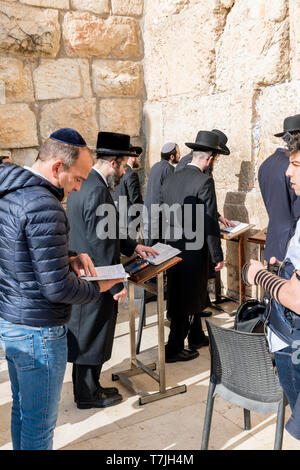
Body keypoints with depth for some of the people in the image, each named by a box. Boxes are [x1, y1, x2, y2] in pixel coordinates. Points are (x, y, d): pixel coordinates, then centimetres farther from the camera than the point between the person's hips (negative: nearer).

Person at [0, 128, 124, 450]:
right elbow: (57, 288, -25)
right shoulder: (44, 206, -25)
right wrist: (99, 288, -7)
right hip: (37, 330, -9)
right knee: (40, 423, 10)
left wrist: (69, 259, 4)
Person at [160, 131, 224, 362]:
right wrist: (217, 256, -10)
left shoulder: (171, 178, 5)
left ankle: (196, 336, 39)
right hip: (193, 249, -8)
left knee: (191, 295, 23)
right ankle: (174, 349, 15)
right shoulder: (204, 181, -18)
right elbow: (209, 223, -18)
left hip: (172, 246, 8)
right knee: (187, 300, 6)